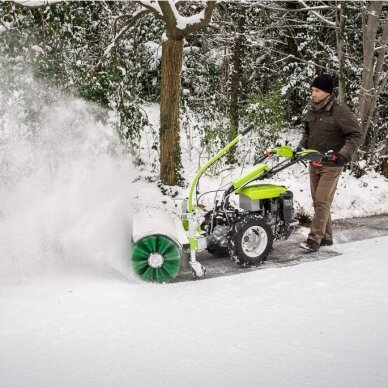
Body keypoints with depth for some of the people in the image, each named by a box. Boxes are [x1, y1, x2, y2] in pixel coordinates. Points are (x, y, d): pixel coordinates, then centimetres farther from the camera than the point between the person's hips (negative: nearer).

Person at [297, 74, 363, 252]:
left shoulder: (340, 111, -15)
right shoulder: (311, 110, 5)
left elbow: (356, 135, -13)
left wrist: (344, 154, -25)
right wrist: (301, 147, 5)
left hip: (331, 164, -7)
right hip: (314, 162, 7)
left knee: (322, 202, -9)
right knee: (317, 201, 11)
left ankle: (314, 239, -5)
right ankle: (326, 236, 22)